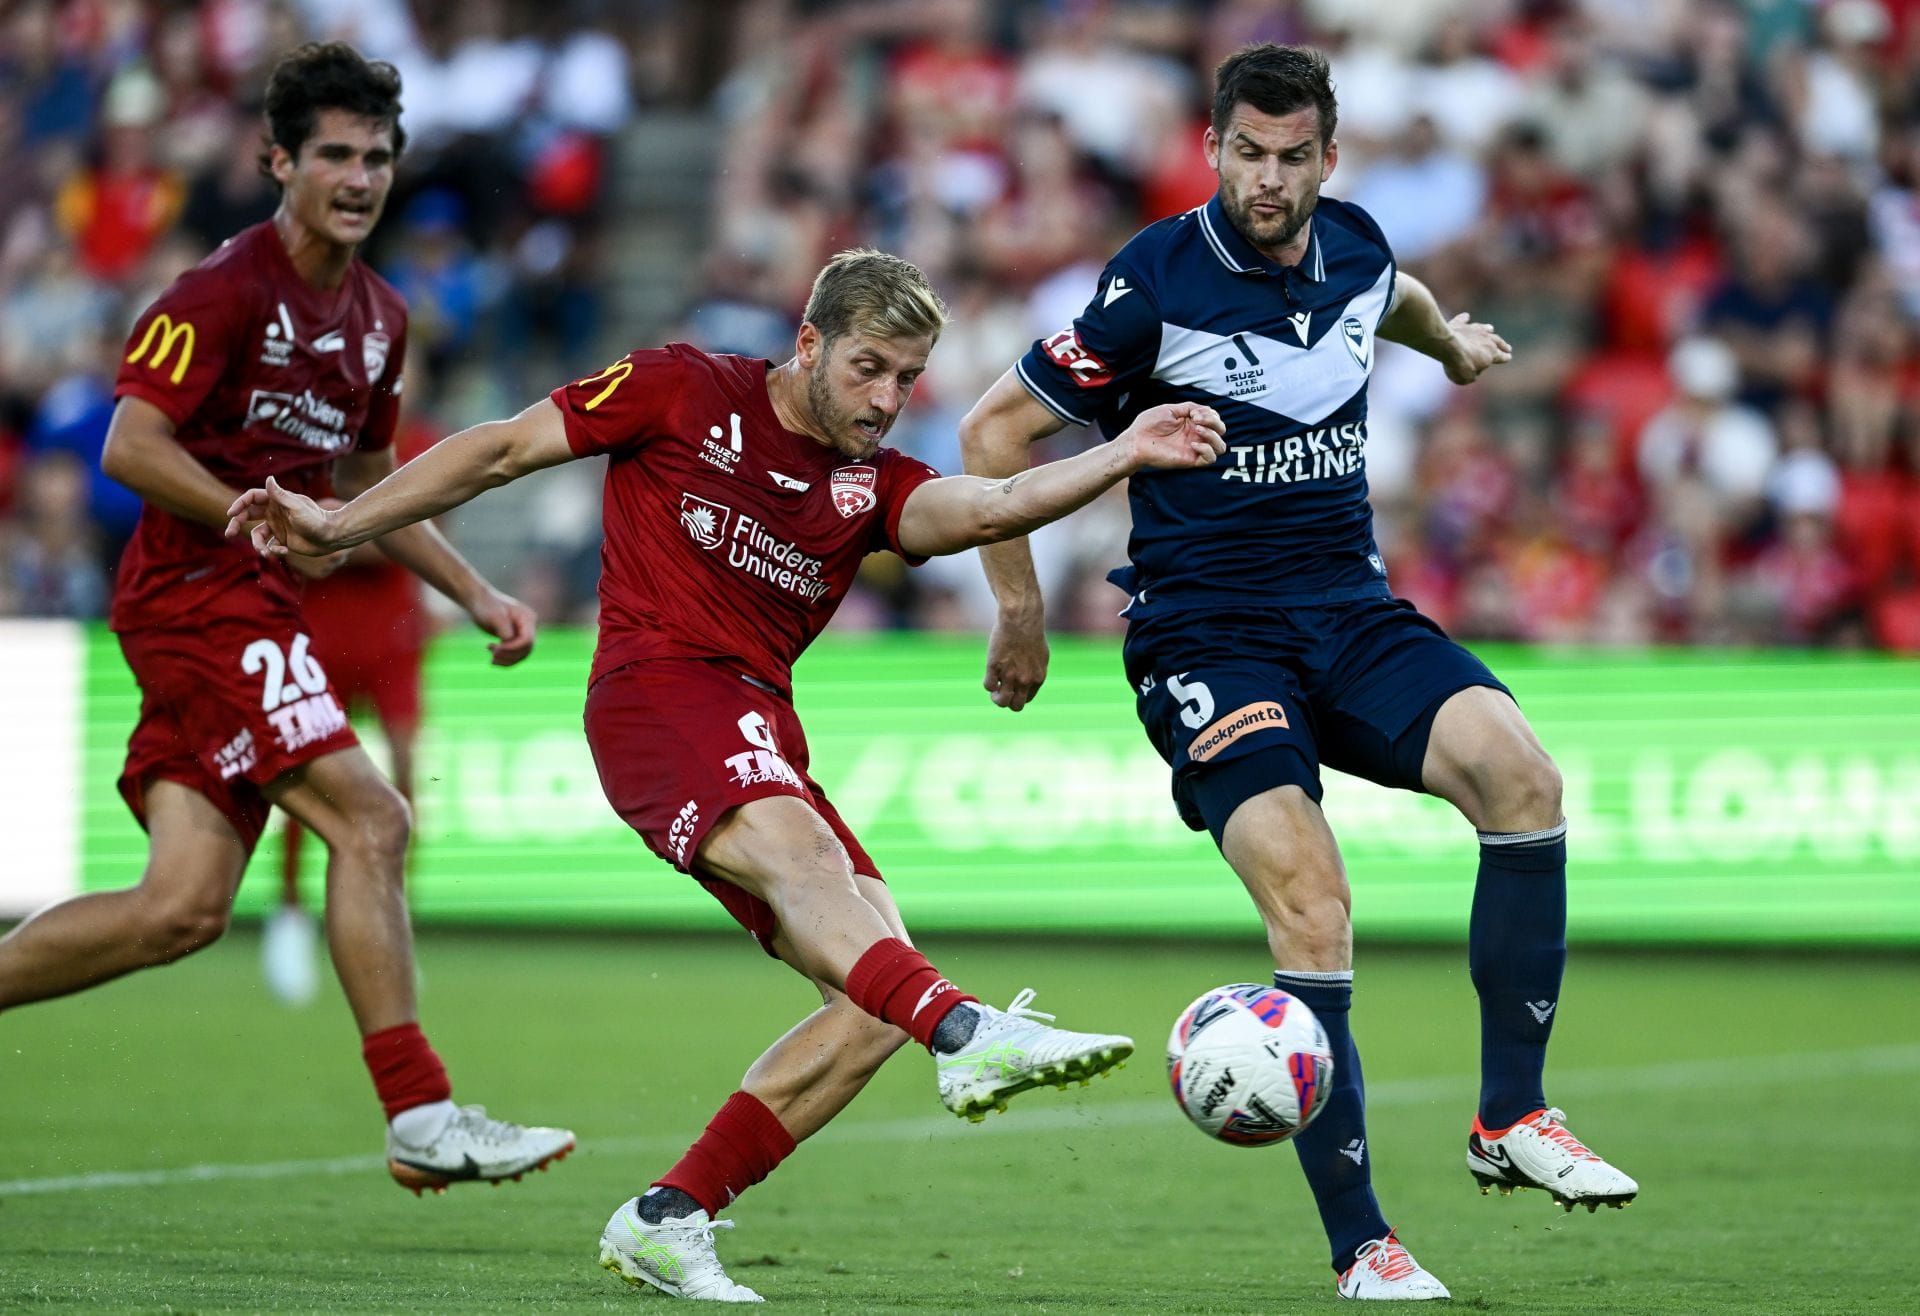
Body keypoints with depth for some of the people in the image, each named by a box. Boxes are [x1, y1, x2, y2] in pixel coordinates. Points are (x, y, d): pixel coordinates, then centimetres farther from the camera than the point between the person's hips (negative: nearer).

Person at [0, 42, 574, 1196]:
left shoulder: (379, 319, 16)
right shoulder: (227, 290, -10)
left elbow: (368, 485, 28)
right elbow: (130, 446, -15)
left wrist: (477, 595, 19)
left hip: (257, 613, 9)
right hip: (196, 592, -9)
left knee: (184, 907, 0)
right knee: (370, 821, -17)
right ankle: (421, 1118, -16)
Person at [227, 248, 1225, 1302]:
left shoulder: (871, 484, 14)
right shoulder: (686, 390, 4)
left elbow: (986, 509, -6)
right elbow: (505, 450, 9)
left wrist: (1124, 457, -21)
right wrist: (340, 528, 6)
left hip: (762, 732, 7)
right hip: (655, 689, -7)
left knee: (873, 1000, -8)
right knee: (795, 851, -35)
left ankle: (665, 1222, -3)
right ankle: (970, 1033, -62)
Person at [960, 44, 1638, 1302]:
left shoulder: (1354, 248, 6)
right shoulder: (1159, 281, -11)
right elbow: (996, 429, -2)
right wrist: (1021, 604, 1)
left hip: (1351, 612, 5)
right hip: (1207, 635, -5)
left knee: (1520, 772, -23)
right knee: (1312, 908, -23)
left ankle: (1513, 1116, -12)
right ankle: (1363, 1248, -15)